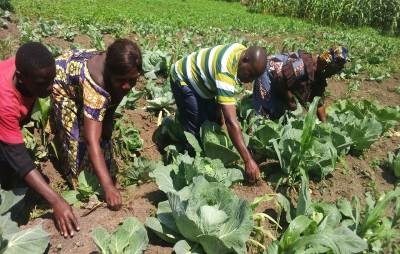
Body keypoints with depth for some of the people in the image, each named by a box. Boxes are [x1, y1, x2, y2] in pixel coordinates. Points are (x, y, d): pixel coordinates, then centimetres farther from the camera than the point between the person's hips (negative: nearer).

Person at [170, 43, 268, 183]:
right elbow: (231, 121, -45)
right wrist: (248, 160, -45)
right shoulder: (225, 72, -40)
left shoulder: (244, 51, -13)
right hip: (183, 79, -9)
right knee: (196, 129, -13)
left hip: (200, 79, 9)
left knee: (213, 121, 9)